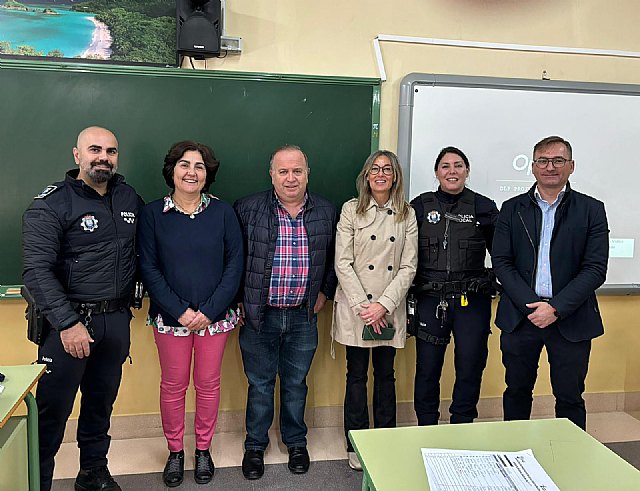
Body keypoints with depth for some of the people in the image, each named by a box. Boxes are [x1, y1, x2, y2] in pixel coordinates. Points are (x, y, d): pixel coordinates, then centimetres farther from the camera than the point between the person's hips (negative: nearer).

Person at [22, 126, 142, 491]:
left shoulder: (130, 198, 7)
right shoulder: (51, 205, -10)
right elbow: (37, 270, -16)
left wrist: (130, 299, 9)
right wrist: (68, 323, -22)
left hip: (116, 320, 5)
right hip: (70, 320, -5)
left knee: (102, 403, 18)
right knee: (52, 409, 2)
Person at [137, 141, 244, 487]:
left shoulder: (222, 212, -1)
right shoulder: (152, 214, -2)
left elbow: (235, 264, -3)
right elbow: (149, 268, -4)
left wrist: (208, 311, -11)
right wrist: (180, 311, -13)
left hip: (215, 316, 1)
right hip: (170, 316, 0)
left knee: (208, 384, 11)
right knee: (173, 385, 10)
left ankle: (203, 449, 31)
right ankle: (175, 451, 30)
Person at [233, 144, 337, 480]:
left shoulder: (326, 212, 0)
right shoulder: (247, 209, -8)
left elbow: (335, 257, 14)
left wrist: (324, 292, 8)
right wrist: (238, 299, -1)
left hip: (303, 317, 2)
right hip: (259, 314, -1)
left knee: (296, 383, 16)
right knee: (259, 384, 12)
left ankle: (296, 442, 37)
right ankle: (255, 445, 32)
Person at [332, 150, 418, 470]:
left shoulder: (407, 215, 4)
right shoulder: (351, 210, -1)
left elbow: (408, 267, 0)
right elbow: (343, 263, -6)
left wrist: (383, 304, -11)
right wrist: (363, 305, -13)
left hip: (390, 309, 2)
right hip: (355, 306, -1)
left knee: (386, 374, 12)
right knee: (356, 374, 8)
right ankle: (356, 447, 23)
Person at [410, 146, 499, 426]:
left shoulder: (483, 207, 3)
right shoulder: (420, 206, 4)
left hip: (472, 301, 0)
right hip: (430, 300, 0)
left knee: (470, 369, 8)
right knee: (427, 369, 7)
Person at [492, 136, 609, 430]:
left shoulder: (591, 210, 2)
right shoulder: (513, 209, 6)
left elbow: (596, 269, -5)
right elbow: (501, 262, 0)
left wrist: (555, 308, -14)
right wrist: (531, 305, -12)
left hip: (571, 319, -1)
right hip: (520, 317, 1)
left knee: (570, 398, 10)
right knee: (517, 392, 13)